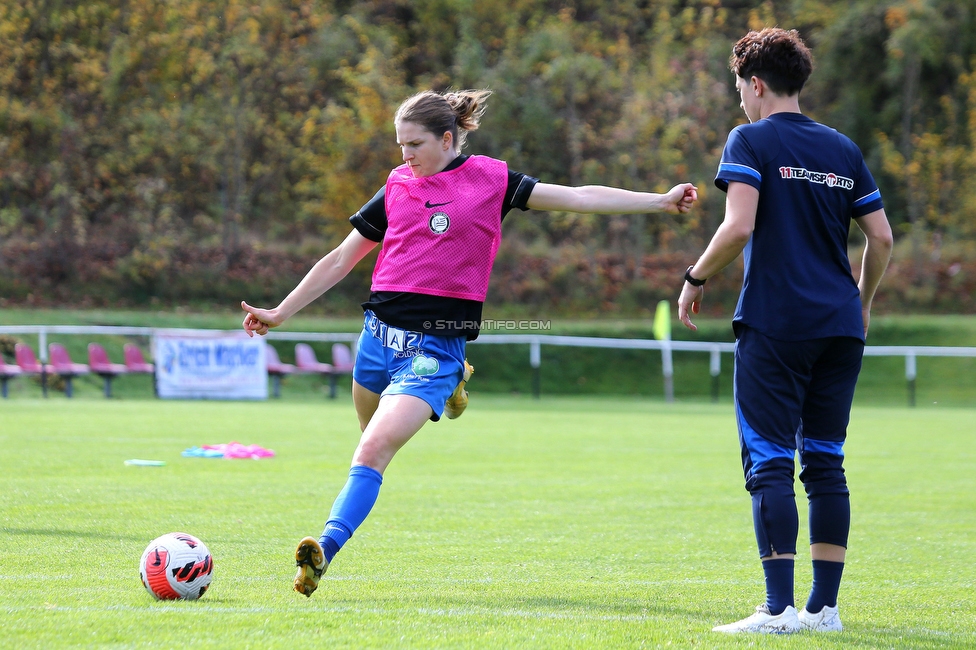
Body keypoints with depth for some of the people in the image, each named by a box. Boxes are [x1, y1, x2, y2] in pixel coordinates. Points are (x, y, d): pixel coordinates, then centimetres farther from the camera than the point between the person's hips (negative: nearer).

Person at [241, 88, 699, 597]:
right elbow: (340, 260, 18)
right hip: (380, 330, 5)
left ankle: (324, 551, -23)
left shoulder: (489, 180, 2)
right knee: (374, 441, 14)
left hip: (436, 347, -5)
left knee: (373, 451, -19)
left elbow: (577, 197, 2)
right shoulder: (396, 189, 10)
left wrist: (660, 201, -4)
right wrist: (280, 313, 17)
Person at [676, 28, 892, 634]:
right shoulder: (843, 148, 13)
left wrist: (695, 279, -1)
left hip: (774, 325, -5)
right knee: (826, 464, 9)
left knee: (770, 462, -5)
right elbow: (882, 237, 13)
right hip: (839, 326, 5)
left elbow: (739, 226, -15)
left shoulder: (752, 140, -3)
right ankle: (825, 607, 8)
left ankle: (780, 608, -11)